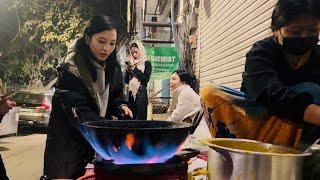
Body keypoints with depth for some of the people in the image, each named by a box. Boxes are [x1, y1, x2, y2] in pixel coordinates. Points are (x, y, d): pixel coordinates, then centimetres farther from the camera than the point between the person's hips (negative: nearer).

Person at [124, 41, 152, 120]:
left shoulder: (146, 63, 2)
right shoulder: (131, 63, 15)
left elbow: (146, 79, -11)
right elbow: (126, 80, 13)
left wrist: (135, 69, -11)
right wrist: (128, 70, -4)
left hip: (141, 93, -5)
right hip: (131, 93, 5)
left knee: (140, 118, -7)